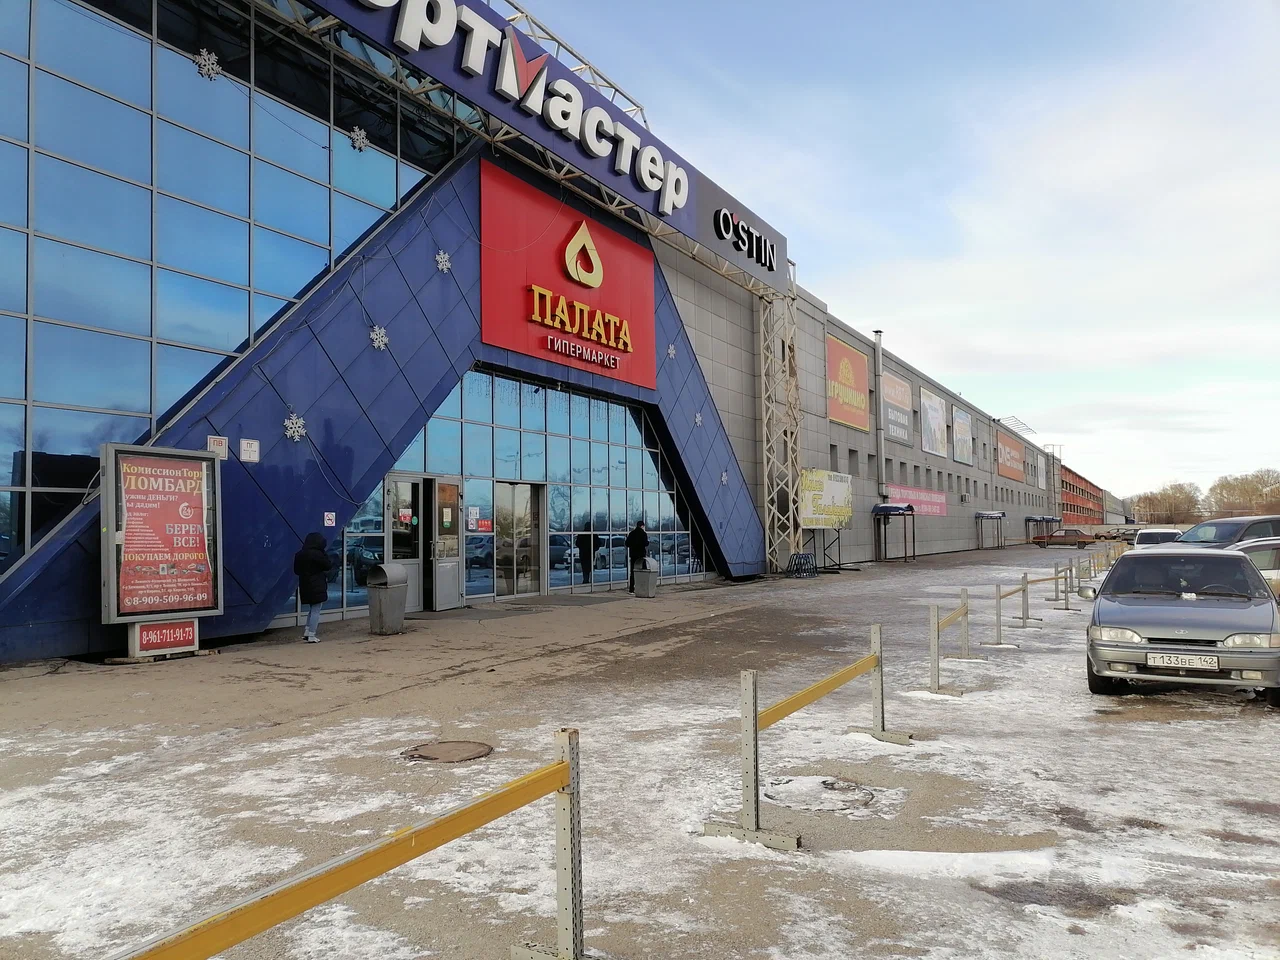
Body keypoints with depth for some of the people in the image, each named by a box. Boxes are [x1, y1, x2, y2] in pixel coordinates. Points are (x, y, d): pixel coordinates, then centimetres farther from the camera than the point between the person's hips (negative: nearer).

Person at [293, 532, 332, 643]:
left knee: (312, 609, 21)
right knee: (316, 611, -2)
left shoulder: (299, 554, 7)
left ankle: (307, 633, 18)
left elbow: (296, 570, 13)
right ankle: (311, 636, -3)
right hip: (317, 587, -8)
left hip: (304, 586, 8)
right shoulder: (317, 554, -18)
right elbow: (328, 565, -9)